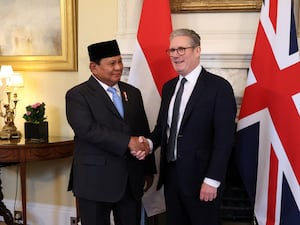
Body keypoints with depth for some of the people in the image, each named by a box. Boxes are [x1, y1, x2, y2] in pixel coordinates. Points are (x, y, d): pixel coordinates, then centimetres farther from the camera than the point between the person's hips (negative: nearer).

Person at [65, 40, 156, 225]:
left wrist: (148, 169, 12)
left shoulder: (133, 93, 13)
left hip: (132, 181, 5)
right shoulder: (77, 95, -5)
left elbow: (144, 132, 16)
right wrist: (127, 142, -22)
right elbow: (87, 129, -20)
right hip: (96, 181, -5)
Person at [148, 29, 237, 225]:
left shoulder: (219, 87, -10)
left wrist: (212, 180, -17)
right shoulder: (169, 87, 11)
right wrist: (149, 143, -6)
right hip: (171, 173, 6)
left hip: (200, 177, -6)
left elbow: (224, 139, -14)